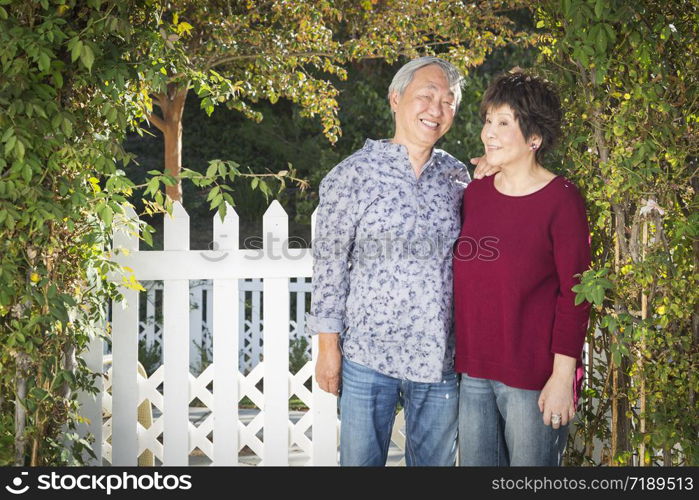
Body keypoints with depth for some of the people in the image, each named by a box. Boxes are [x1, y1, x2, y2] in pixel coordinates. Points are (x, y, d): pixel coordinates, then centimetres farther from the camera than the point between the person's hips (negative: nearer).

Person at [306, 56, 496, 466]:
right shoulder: (354, 174, -5)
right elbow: (330, 265, -4)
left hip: (440, 356, 4)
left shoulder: (457, 175, 8)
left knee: (435, 462, 13)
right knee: (362, 460, 5)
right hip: (369, 353, -4)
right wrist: (328, 347, -5)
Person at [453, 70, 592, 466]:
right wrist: (463, 356, 13)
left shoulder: (561, 200, -9)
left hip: (534, 380, -6)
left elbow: (575, 296, -11)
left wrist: (562, 378, -14)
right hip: (474, 372, 6)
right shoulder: (475, 193, 8)